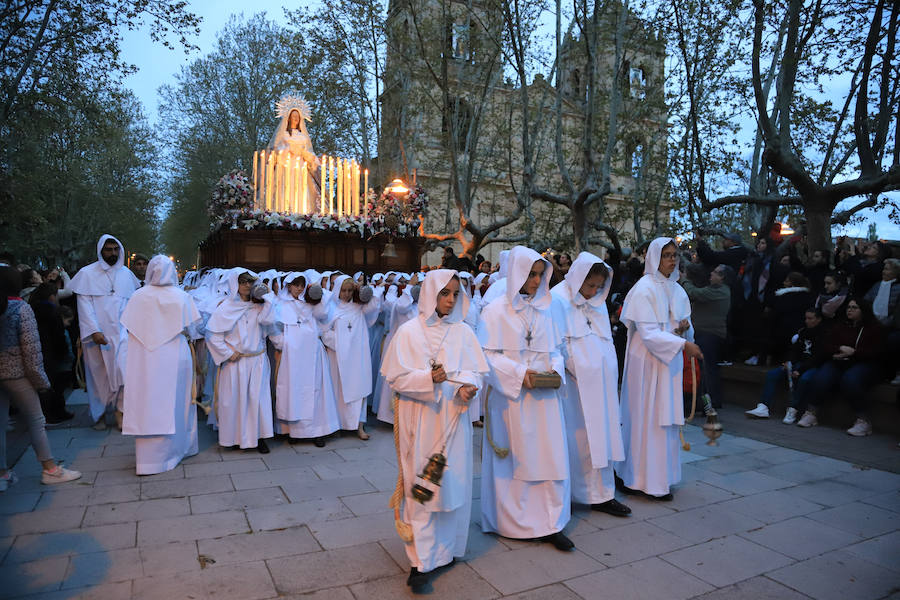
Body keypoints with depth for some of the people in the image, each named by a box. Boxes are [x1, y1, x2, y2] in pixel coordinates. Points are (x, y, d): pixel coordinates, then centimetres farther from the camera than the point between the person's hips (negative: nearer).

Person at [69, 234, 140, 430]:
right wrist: (94, 331, -15)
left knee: (124, 370, -11)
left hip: (122, 332, 2)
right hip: (97, 334, -2)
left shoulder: (126, 273, 10)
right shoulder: (87, 274, 0)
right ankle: (100, 415, 20)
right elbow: (84, 305, -6)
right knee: (99, 373, 5)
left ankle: (119, 412, 0)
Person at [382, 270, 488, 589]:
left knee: (454, 482, 10)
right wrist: (427, 379, -22)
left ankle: (447, 547, 30)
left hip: (453, 418, 3)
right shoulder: (409, 331, -4)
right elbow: (395, 376, -6)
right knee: (421, 486, 2)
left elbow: (476, 371, 4)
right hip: (420, 420, -2)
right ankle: (421, 559, 13)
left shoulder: (463, 331, 3)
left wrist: (468, 385, -18)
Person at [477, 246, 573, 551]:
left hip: (543, 395, 4)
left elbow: (554, 348, 16)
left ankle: (549, 524, 14)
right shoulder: (495, 311, -5)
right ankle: (513, 522, 21)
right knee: (514, 459, 5)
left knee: (549, 455, 3)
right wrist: (517, 373, -17)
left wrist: (556, 368, -4)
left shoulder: (544, 309, 11)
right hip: (510, 397, -4)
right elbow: (486, 354, -8)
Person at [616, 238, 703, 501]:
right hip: (648, 361, -7)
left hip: (669, 360, 8)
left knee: (666, 417, 11)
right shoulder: (644, 289, -12)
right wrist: (684, 344, -27)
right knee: (647, 418, -3)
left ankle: (661, 475, 23)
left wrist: (685, 325, -3)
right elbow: (648, 333, -19)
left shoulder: (676, 289, 11)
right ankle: (648, 481, 6)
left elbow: (683, 323, 21)